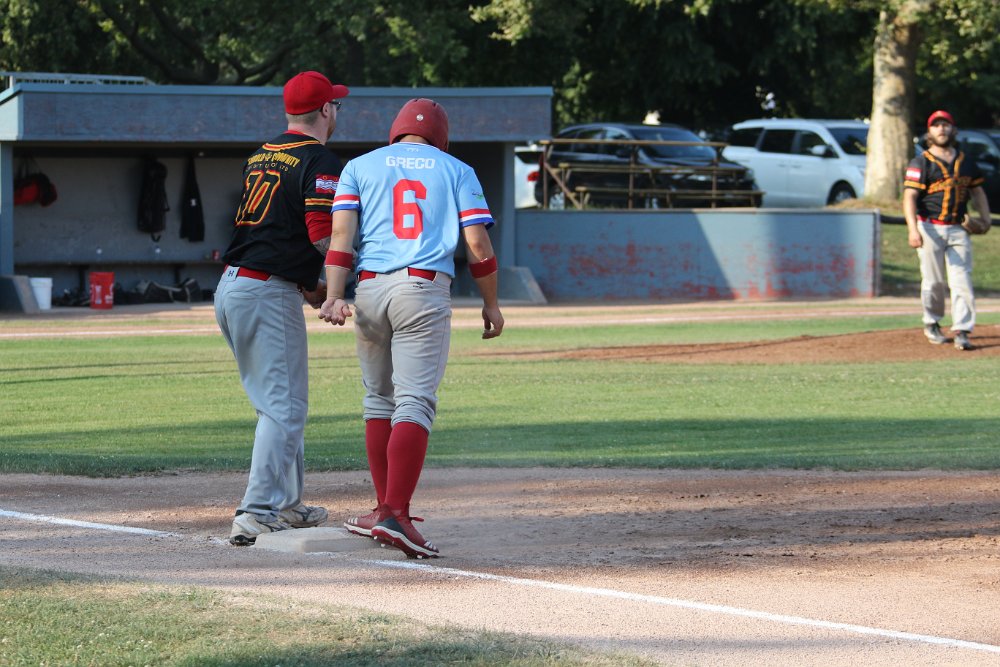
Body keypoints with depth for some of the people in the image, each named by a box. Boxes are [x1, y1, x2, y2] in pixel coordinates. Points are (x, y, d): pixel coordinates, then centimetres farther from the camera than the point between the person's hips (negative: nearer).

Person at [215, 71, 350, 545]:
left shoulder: (260, 156, 17)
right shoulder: (319, 163, -10)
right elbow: (324, 237, -20)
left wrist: (306, 286, 17)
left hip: (231, 287, 9)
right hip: (270, 295, -9)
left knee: (277, 401, 19)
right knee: (284, 404, -7)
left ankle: (285, 504, 25)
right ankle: (256, 515, -15)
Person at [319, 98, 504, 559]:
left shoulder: (361, 166, 15)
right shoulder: (456, 171, 13)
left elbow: (341, 233, 1)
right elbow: (477, 245, 3)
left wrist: (333, 297, -8)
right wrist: (491, 303, 14)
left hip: (370, 288, 3)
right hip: (425, 289, -2)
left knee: (379, 401, 17)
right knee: (415, 402, -9)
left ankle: (387, 510, 18)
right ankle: (394, 515, -22)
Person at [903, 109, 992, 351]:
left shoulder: (966, 162, 13)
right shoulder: (921, 163, -2)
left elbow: (977, 191, 23)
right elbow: (909, 197, -11)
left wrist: (985, 218, 6)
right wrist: (912, 229, -24)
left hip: (958, 229, 3)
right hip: (930, 228, -3)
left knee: (961, 280, -6)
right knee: (933, 281, 1)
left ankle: (962, 331, -9)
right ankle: (932, 325, 20)